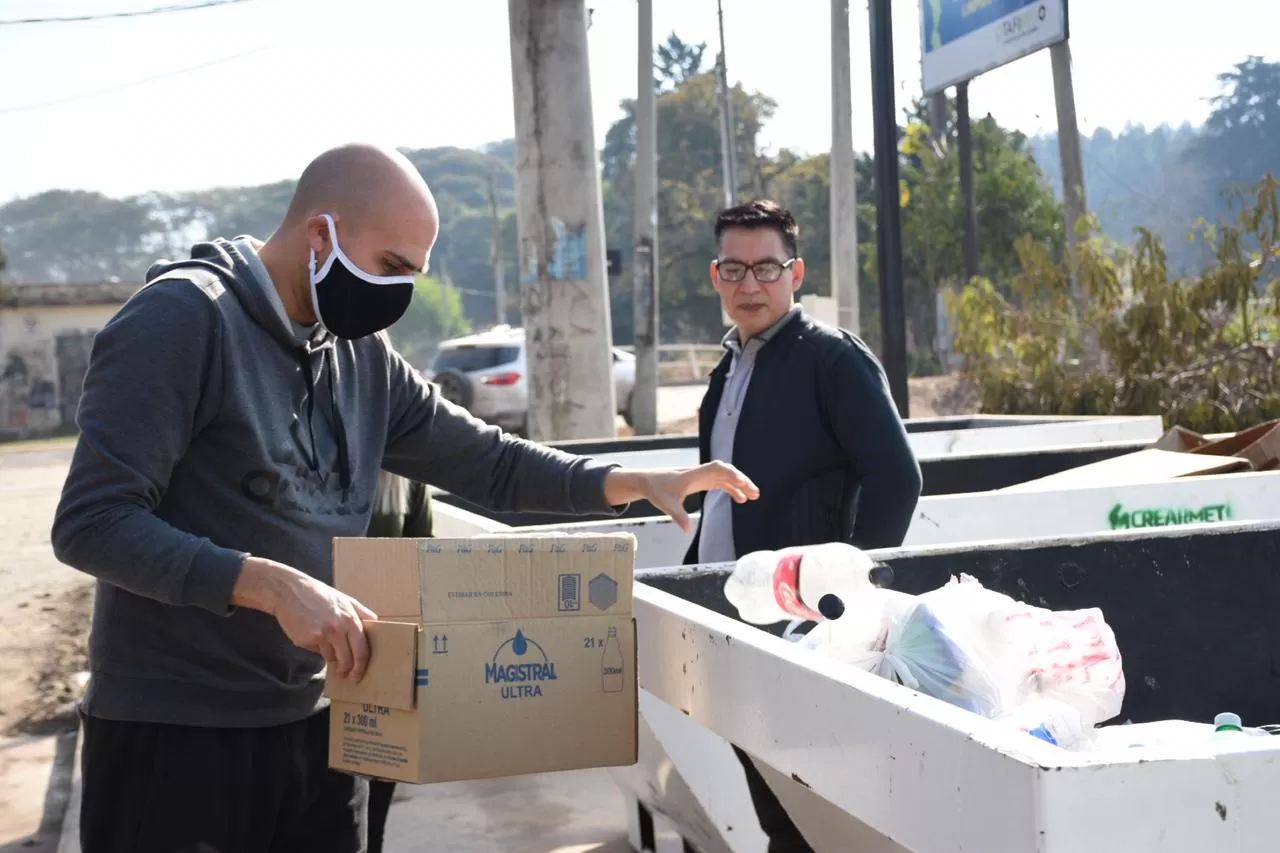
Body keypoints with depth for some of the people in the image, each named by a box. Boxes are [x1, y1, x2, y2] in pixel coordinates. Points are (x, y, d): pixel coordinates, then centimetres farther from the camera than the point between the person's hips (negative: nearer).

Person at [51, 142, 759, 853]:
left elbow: (485, 460, 12)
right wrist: (274, 586, -27)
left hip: (314, 726, 6)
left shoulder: (363, 356, 7)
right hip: (172, 735, -6)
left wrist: (635, 483, 1)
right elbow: (91, 522, -19)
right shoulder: (182, 318, -14)